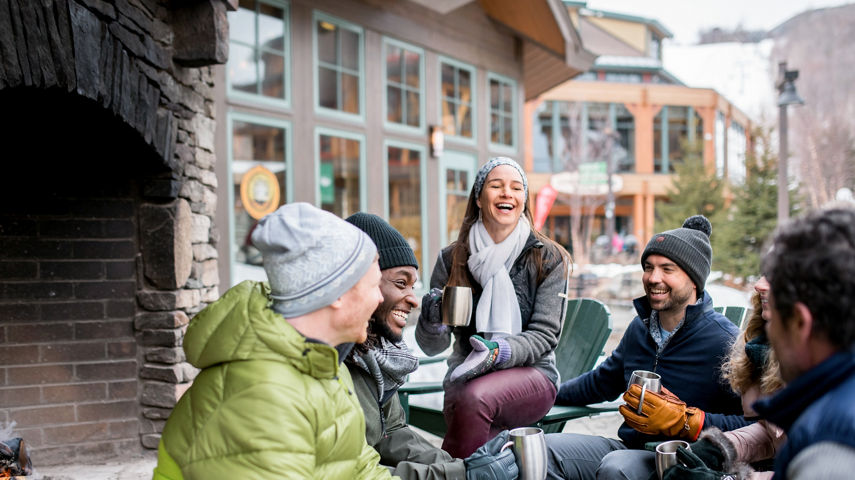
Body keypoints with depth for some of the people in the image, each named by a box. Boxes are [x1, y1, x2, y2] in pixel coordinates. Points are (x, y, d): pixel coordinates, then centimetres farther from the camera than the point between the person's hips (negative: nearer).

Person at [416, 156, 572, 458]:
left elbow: (545, 335, -3)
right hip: (466, 375, 1)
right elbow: (431, 347, 7)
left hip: (530, 375, -1)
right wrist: (433, 321, -17)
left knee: (475, 397, -34)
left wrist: (500, 351, -23)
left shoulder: (549, 259, 3)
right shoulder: (452, 259, 6)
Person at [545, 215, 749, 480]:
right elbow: (601, 381, 29)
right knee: (546, 449, -11)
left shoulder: (724, 341, -14)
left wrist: (685, 421, -26)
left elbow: (752, 424, -20)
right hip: (630, 448, 7)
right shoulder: (640, 328, 13)